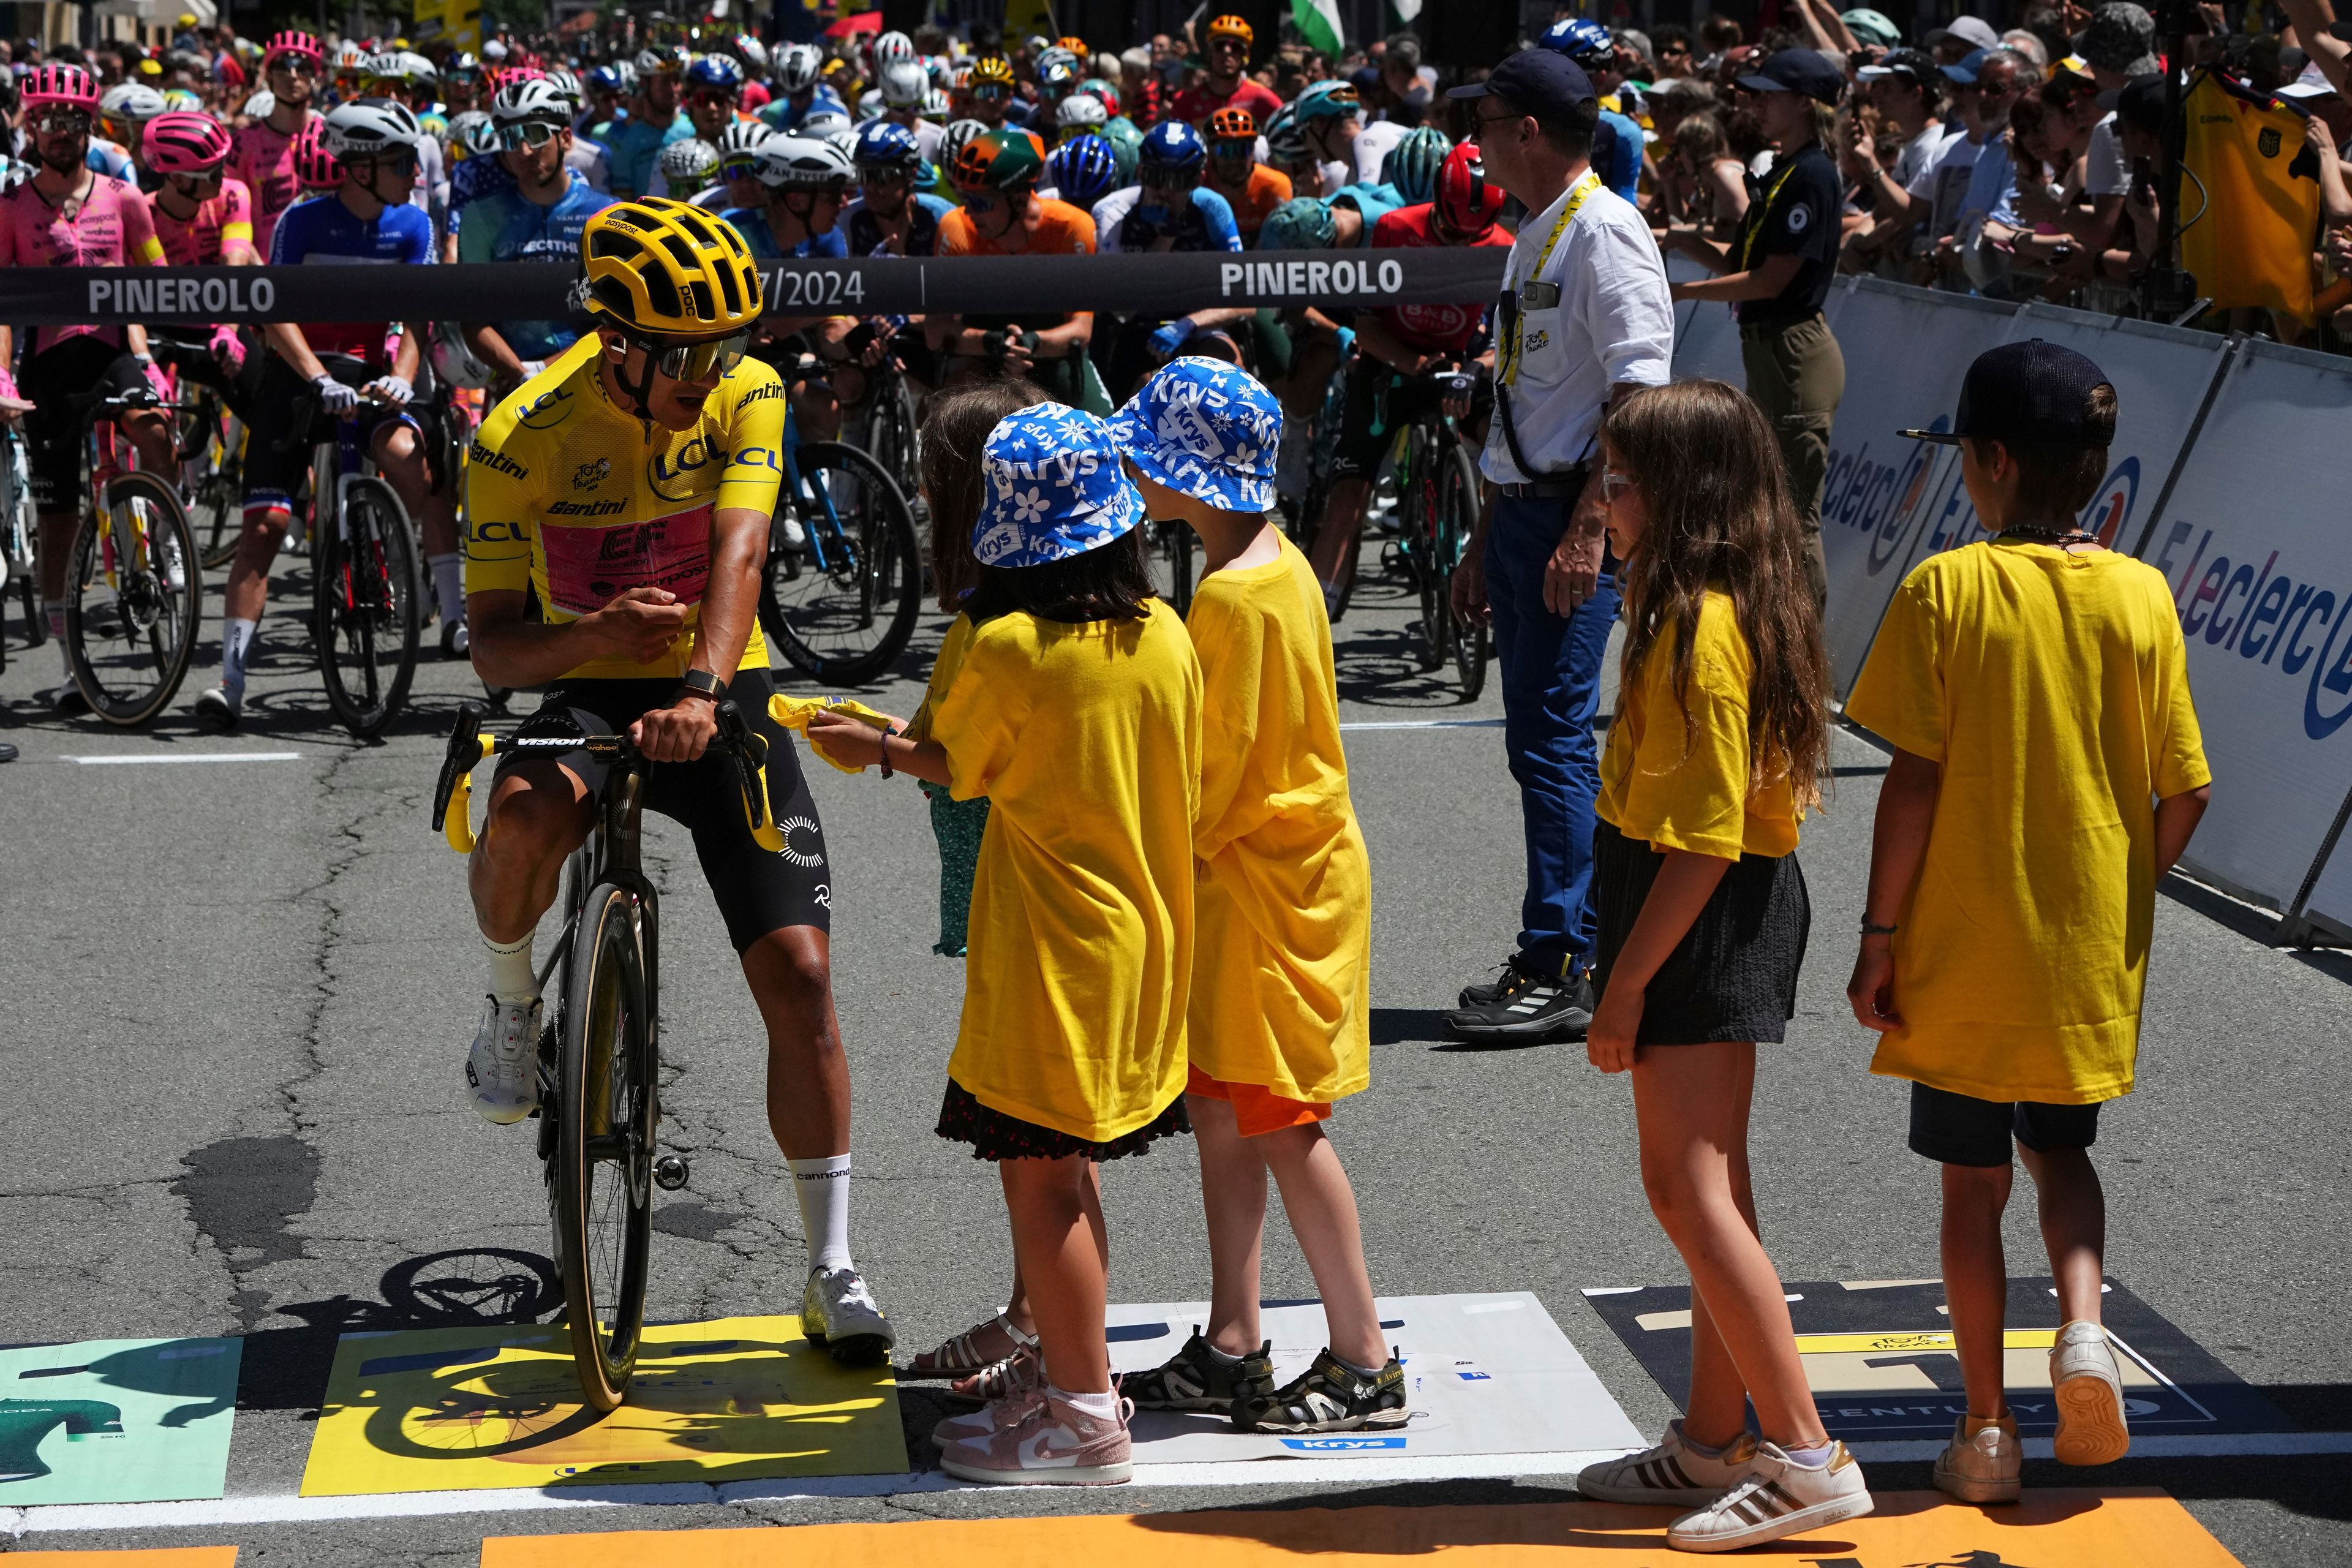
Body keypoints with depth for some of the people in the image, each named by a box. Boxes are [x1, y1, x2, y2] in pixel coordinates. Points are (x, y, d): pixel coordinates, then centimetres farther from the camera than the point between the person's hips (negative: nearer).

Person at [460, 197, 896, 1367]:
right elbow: (493, 649, -14)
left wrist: (701, 692, -44)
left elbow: (737, 556, -25)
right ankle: (513, 1009, -4)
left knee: (800, 975, -8)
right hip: (588, 695, -1)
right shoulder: (523, 438, -14)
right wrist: (593, 635, -36)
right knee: (526, 816, -38)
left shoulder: (746, 396, -11)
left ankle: (832, 1275, 4)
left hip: (722, 699, 1)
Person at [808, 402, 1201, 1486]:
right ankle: (1072, 1372, 28)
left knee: (1040, 1180, 1)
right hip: (1145, 942, 7)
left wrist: (879, 748, 18)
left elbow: (959, 769, -1)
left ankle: (1086, 1424, 6)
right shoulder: (1165, 637, -1)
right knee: (1065, 1172, 18)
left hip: (1051, 948, -7)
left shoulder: (1006, 648, -17)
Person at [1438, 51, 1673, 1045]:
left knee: (1551, 739, -10)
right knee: (1543, 744, 11)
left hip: (1575, 517, -10)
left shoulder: (1604, 233, -11)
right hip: (1523, 510, 10)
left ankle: (1561, 972, -7)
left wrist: (1587, 529, -24)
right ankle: (1581, 950, 19)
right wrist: (1486, 544, 23)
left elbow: (1640, 393, -19)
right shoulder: (1533, 236, 19)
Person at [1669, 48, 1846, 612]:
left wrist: (1682, 291, -15)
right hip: (1768, 353, 11)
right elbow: (1740, 264, 16)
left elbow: (1771, 279, -19)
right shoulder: (1782, 172, 15)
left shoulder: (1812, 175, -15)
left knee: (1796, 518, -6)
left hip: (1797, 354, -11)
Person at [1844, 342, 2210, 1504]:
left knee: (1973, 1181, 10)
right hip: (2090, 952, 3)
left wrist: (1878, 934, -5)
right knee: (2060, 1148, 23)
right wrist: (2124, 894, 14)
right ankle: (2083, 1329, -1)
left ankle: (1986, 1430, 15)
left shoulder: (1945, 590, -12)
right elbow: (2185, 792, -3)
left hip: (1964, 951, -3)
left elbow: (1913, 782, -14)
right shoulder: (2141, 597, -4)